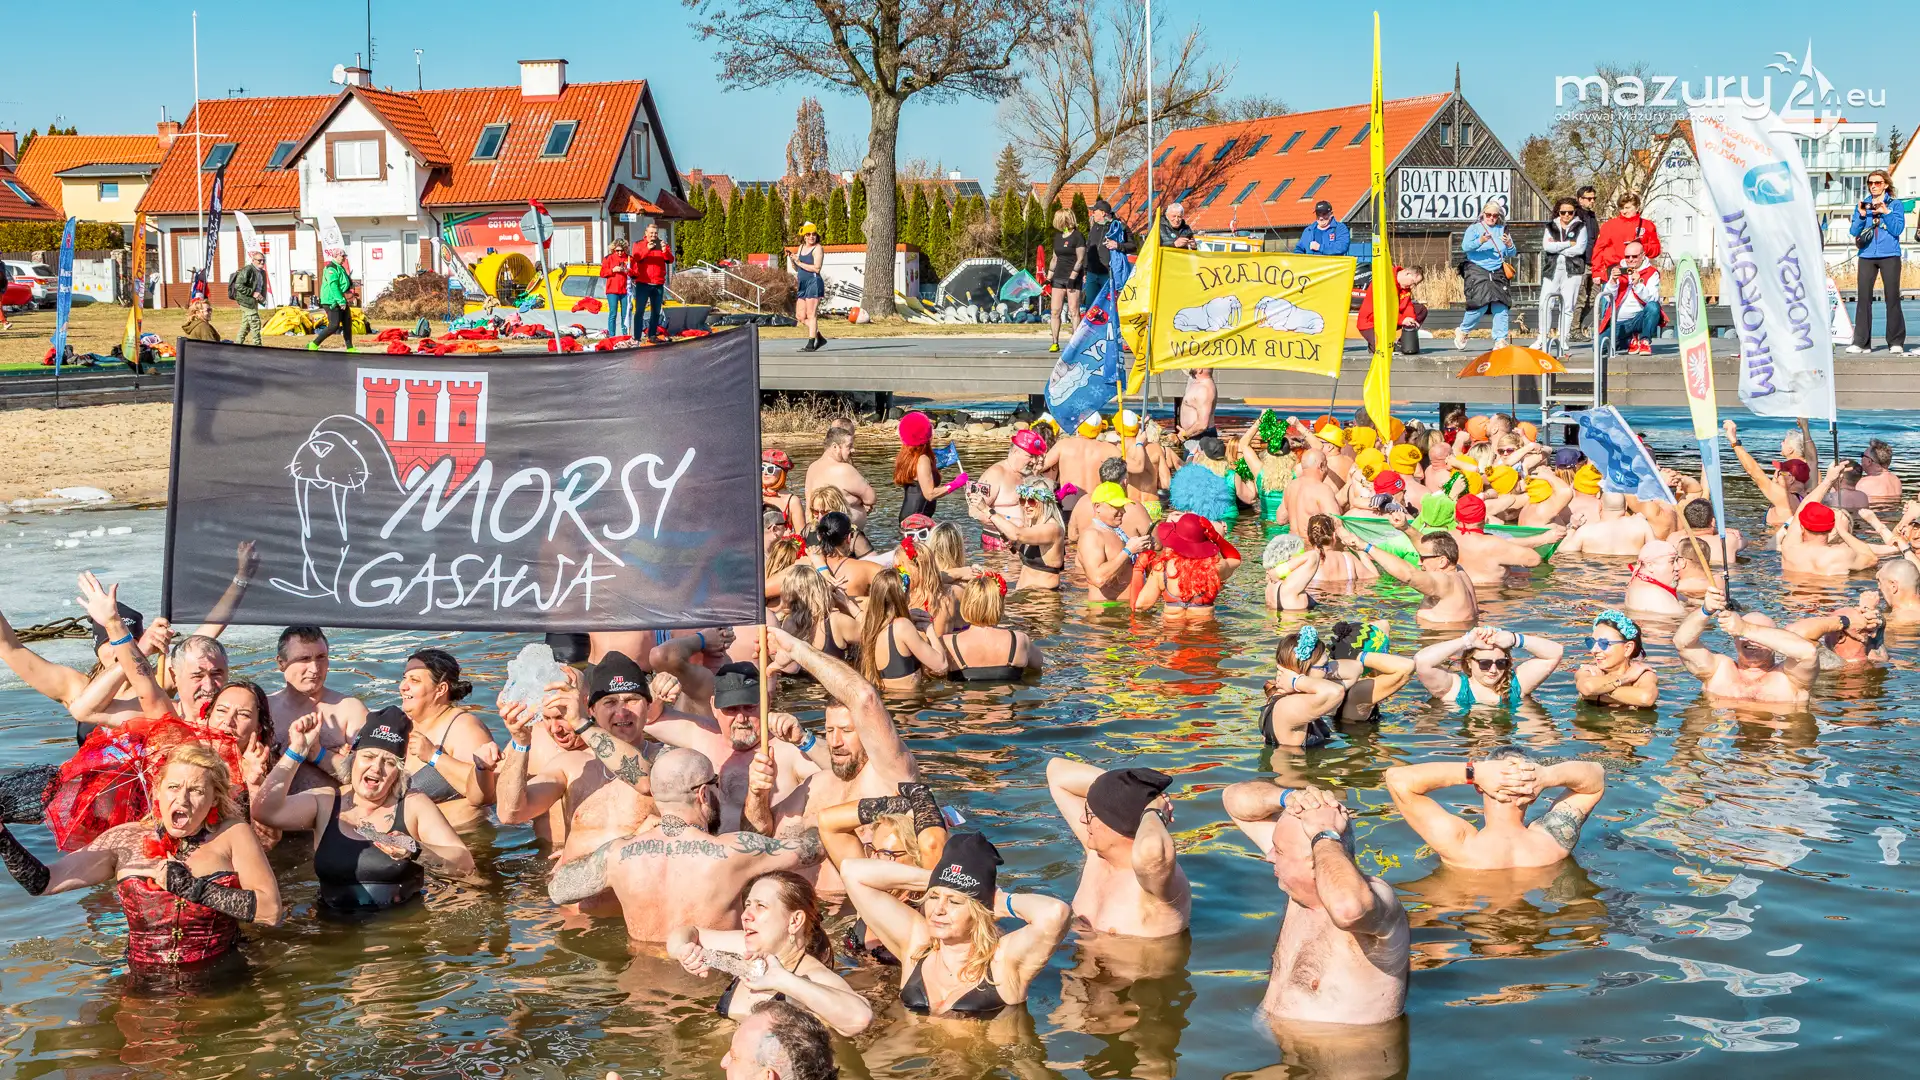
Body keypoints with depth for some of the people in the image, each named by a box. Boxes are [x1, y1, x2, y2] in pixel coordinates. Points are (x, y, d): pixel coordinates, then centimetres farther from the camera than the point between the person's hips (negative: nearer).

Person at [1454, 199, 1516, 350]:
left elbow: (1512, 254, 13)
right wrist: (1480, 242, -26)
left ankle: (1500, 340, -2)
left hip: (1497, 273, 4)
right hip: (1477, 270, -4)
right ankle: (1462, 332, 5)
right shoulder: (1474, 228, 5)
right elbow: (1465, 247, -10)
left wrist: (1509, 245, -9)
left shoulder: (1502, 230, 15)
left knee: (1500, 306, -6)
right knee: (1481, 304, -16)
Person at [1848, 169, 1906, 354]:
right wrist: (1861, 215, -9)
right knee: (1863, 298, -4)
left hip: (1889, 256, -3)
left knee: (1892, 297, -3)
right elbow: (1853, 231, 6)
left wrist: (1885, 213, -14)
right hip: (1867, 256, 3)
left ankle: (1896, 342, 1)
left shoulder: (1895, 204, 5)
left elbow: (1897, 229, -5)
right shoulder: (1862, 205, 13)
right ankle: (1861, 342, -3)